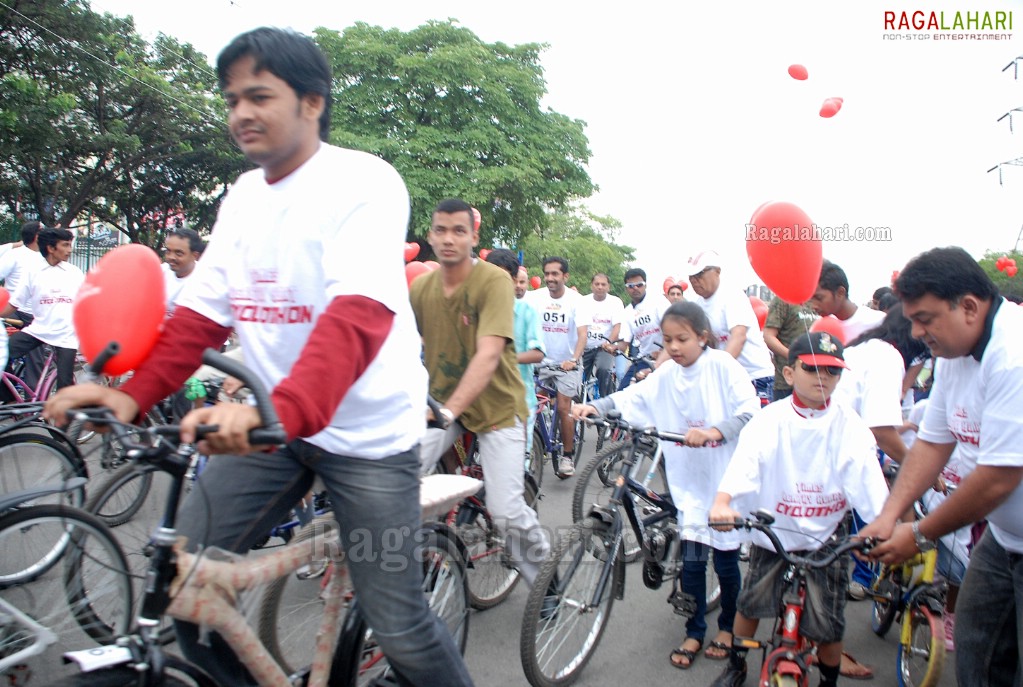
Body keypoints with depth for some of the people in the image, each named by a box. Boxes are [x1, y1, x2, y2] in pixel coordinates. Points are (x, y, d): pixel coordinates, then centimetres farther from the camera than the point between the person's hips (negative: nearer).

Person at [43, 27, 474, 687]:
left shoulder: (364, 181, -13)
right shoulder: (244, 195, 10)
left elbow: (359, 315, -28)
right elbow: (202, 312, 6)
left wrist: (281, 411, -42)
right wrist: (131, 394, -9)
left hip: (367, 428, -6)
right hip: (271, 418, 6)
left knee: (398, 624, -2)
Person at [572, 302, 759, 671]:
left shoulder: (722, 365, -11)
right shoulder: (666, 374, 1)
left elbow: (750, 412, -20)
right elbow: (630, 397, -5)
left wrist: (712, 431, -35)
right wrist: (593, 407, -21)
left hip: (726, 481, -3)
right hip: (689, 483, 3)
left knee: (726, 559, 11)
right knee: (691, 561, 7)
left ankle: (728, 627, 35)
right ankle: (694, 632, 27)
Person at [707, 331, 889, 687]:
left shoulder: (849, 427, -8)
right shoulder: (769, 421, -11)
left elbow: (870, 480, -19)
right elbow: (742, 462, -25)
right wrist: (721, 504, -42)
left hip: (826, 538, 0)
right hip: (773, 533, 0)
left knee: (828, 628, 4)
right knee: (750, 604, 12)